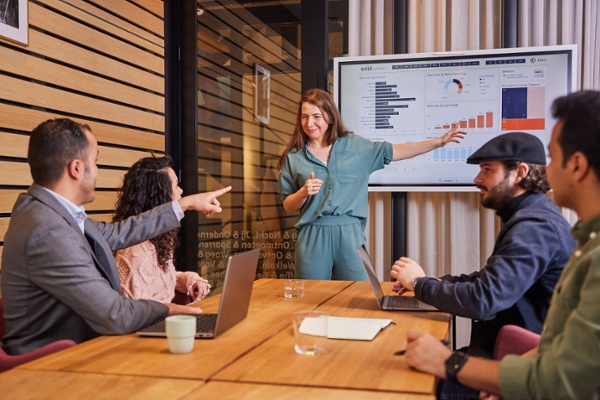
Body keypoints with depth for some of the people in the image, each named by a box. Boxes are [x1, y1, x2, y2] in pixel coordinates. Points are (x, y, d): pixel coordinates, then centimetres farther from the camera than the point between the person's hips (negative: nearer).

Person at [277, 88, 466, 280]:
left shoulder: (354, 145, 8)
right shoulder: (294, 157, 6)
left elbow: (394, 152, 9)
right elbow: (288, 206, 8)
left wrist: (439, 141, 6)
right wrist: (303, 192, -13)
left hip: (350, 234, 1)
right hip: (312, 237, 0)